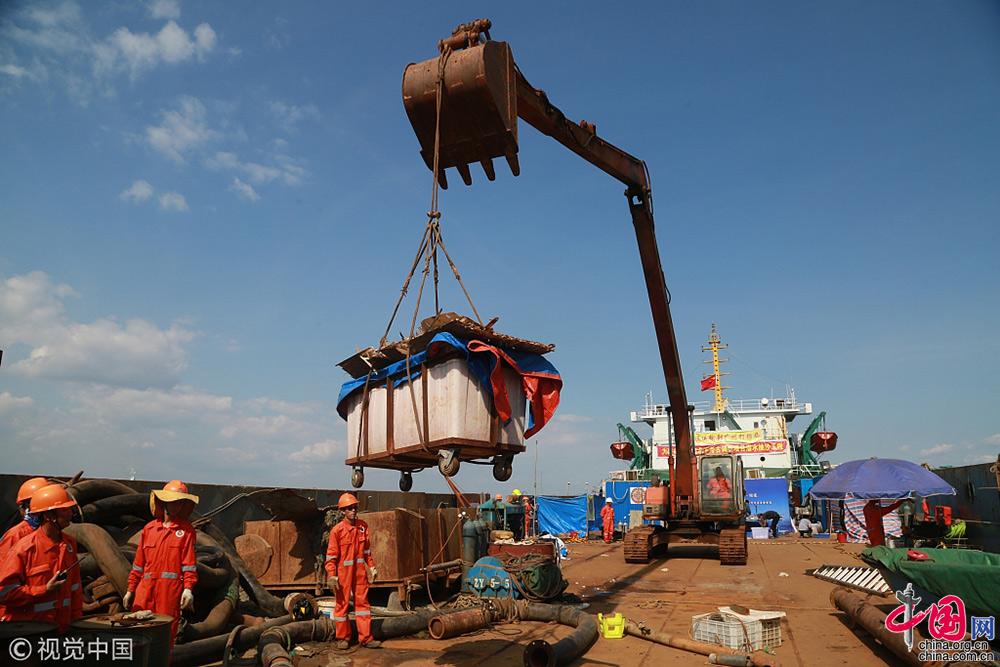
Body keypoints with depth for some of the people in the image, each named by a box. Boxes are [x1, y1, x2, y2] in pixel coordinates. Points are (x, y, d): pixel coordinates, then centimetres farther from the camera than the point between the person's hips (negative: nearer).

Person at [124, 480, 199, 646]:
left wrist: (188, 588, -13)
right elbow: (139, 562, 16)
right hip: (146, 590, 3)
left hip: (171, 591, -3)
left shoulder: (186, 530, 3)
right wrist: (130, 590, 15)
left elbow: (189, 562, -3)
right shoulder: (149, 528, 12)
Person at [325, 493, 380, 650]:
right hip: (343, 572, -4)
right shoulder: (337, 530, -10)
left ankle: (366, 638, 10)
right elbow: (331, 555, -9)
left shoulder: (363, 526, 4)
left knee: (362, 602, 5)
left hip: (360, 571, 4)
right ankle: (342, 638, 21)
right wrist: (331, 576, -14)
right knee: (342, 604, 8)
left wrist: (371, 567, 9)